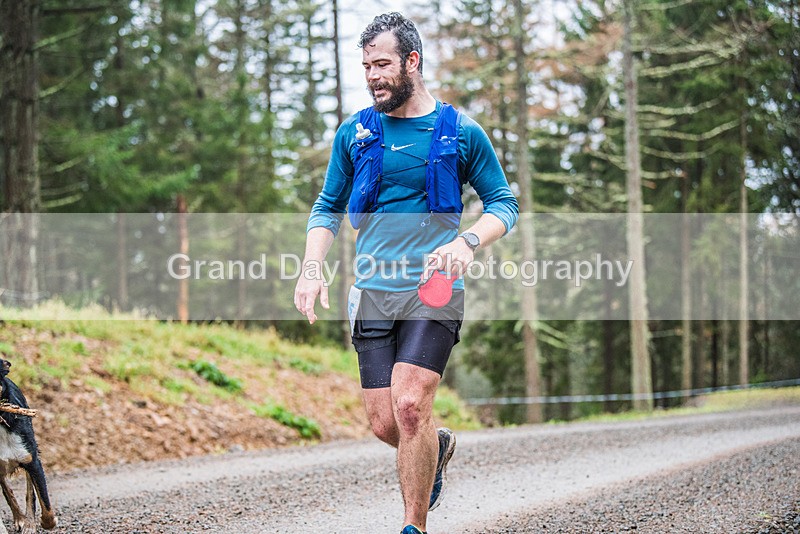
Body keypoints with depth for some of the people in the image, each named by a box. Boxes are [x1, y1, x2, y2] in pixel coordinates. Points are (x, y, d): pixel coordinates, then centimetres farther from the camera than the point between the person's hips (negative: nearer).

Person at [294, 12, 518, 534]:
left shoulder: (462, 133, 2)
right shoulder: (354, 133, 10)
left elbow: (505, 203, 7)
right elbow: (328, 208, 18)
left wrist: (468, 240, -13)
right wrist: (312, 267, 1)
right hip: (373, 294, 4)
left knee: (410, 406, -18)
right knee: (385, 423, 1)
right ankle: (440, 446, 36)